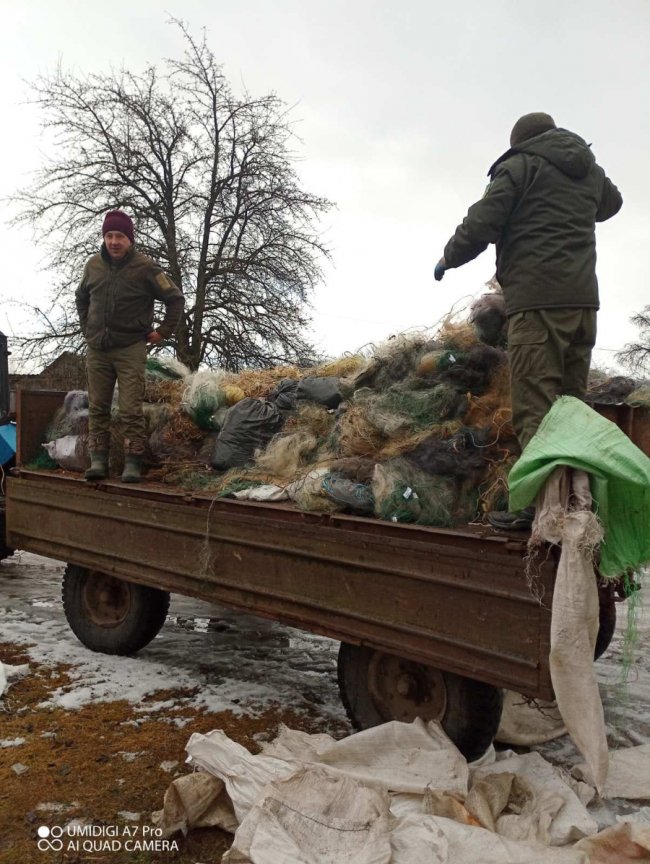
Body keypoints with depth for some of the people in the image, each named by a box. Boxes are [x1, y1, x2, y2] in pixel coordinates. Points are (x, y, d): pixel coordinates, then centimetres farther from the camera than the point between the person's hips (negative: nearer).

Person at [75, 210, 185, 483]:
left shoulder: (145, 268, -8)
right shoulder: (93, 264, 6)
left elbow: (176, 299, -1)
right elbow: (81, 297, 25)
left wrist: (163, 331, -2)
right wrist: (86, 327, 17)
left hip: (130, 350, -4)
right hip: (96, 349, 5)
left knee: (131, 411, -7)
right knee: (98, 408, 6)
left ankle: (133, 464, -1)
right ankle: (98, 461, 14)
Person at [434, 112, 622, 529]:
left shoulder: (520, 166, 4)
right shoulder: (591, 171, 23)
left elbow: (481, 224, -4)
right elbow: (611, 204, 44)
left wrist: (448, 259, 12)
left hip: (537, 298, -7)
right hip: (584, 296, 7)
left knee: (534, 405, -11)